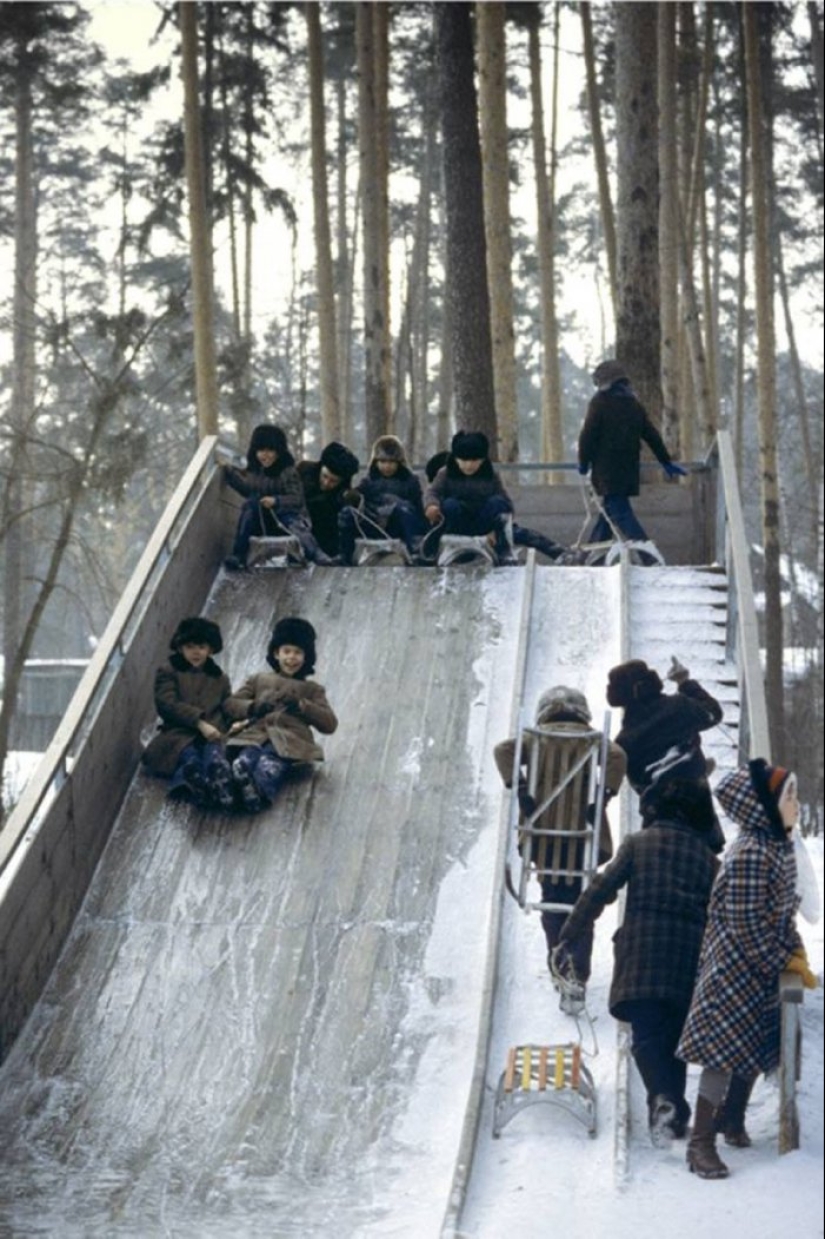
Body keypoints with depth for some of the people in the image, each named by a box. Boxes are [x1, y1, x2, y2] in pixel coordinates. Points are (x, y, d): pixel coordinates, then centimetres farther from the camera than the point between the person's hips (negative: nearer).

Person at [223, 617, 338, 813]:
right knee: (244, 761, -41)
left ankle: (255, 794, -73)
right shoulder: (259, 679, 37)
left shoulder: (312, 689, 32)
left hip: (289, 739, -1)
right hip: (255, 733, 1)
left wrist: (301, 705, 0)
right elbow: (230, 705, 23)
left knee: (268, 766, -42)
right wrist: (254, 707, 1)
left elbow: (330, 724, 16)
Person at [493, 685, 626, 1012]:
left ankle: (560, 967, 23)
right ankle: (577, 976, -10)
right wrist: (604, 795, -10)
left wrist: (519, 788, -11)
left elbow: (504, 750, -8)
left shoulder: (536, 739, 9)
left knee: (552, 902, 17)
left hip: (545, 832, 1)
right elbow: (617, 757, -12)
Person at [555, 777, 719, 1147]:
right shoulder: (706, 856, 14)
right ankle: (674, 1113, 16)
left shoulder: (639, 842, 7)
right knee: (674, 1034, 14)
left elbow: (600, 891, 2)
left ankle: (664, 1099, -30)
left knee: (647, 1033, -7)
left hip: (642, 955, -3)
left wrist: (569, 938, 7)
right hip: (689, 961, 3)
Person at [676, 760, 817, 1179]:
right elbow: (747, 928, -23)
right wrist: (788, 963, -14)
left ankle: (733, 1115, 36)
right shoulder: (750, 853, -25)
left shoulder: (781, 844, 3)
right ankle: (701, 1142, 2)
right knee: (724, 1049, -6)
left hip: (764, 969, 9)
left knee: (755, 1049, 17)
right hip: (735, 969, -9)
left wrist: (796, 951, 2)